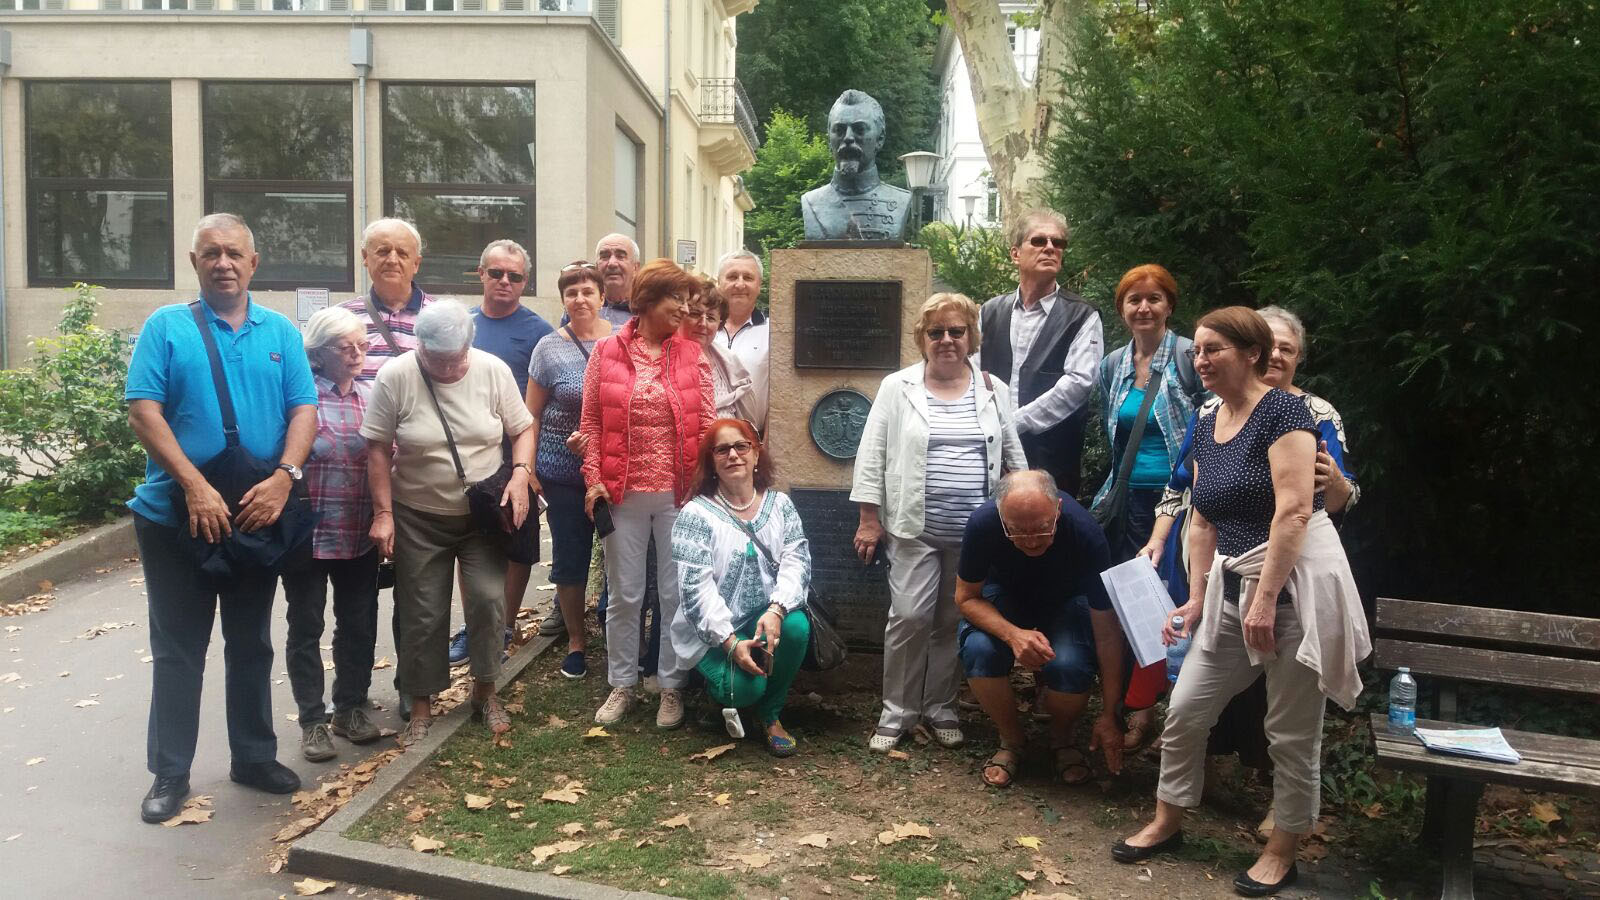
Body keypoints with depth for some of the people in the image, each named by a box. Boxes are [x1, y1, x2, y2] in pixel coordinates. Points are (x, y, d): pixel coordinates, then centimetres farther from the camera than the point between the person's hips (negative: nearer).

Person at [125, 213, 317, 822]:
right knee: (178, 649, 6)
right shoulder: (166, 327, -1)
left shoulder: (281, 333, 6)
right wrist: (195, 486, -20)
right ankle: (170, 774, 17)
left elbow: (304, 410, 0)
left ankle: (255, 757, 28)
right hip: (176, 516, -3)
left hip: (257, 516, 3)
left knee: (252, 644, 14)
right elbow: (143, 412, -10)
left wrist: (283, 477, -17)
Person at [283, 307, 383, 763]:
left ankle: (350, 708, 30)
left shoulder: (373, 395, 4)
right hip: (308, 533, -4)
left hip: (361, 536, 4)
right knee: (306, 627, 8)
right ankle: (312, 721, 20)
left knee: (359, 624, 13)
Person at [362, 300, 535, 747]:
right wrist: (383, 513, -9)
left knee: (488, 599, -7)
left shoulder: (494, 371, -6)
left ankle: (485, 690, 15)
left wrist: (520, 474, -14)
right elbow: (378, 449, -7)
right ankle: (421, 706, 22)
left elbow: (522, 429, 3)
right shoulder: (395, 377, -11)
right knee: (422, 614, 5)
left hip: (484, 514, 1)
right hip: (419, 518, -1)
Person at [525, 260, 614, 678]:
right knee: (569, 557, 7)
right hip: (563, 472, 0)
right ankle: (575, 641, 24)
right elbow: (532, 414, 3)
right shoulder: (550, 348, 0)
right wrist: (527, 469, -2)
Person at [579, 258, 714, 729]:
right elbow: (591, 421, 1)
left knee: (676, 594, 7)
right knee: (624, 596, 10)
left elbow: (705, 426, 1)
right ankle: (622, 685, 25)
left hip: (678, 494, 0)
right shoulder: (607, 352, 0)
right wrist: (594, 479, -6)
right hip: (623, 493, 0)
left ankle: (672, 687, 21)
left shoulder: (692, 356, 2)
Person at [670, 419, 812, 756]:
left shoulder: (780, 505, 5)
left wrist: (776, 610, -27)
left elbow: (796, 562, -7)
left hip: (768, 618, 4)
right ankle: (728, 693, 14)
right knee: (746, 686, -29)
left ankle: (770, 713, -3)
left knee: (797, 625, -30)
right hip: (714, 631, -3)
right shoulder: (696, 514, -7)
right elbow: (696, 588, -14)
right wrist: (731, 643, -24)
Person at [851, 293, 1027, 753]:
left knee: (955, 622, 9)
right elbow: (872, 454, 0)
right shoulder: (897, 388, 1)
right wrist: (869, 518, -4)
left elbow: (1013, 456, 15)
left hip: (975, 533, 3)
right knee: (909, 617, -7)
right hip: (915, 528, -2)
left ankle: (940, 707, 25)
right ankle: (897, 711, 10)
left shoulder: (994, 391, 9)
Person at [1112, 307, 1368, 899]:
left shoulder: (1282, 412, -12)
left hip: (1297, 583, -7)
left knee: (1292, 732, 4)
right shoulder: (1206, 429, 11)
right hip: (1234, 587, 8)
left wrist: (1266, 599, -22)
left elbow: (1294, 510, -20)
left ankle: (1282, 853, 22)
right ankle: (1168, 822, 28)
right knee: (1184, 712, 9)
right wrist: (1197, 598, 11)